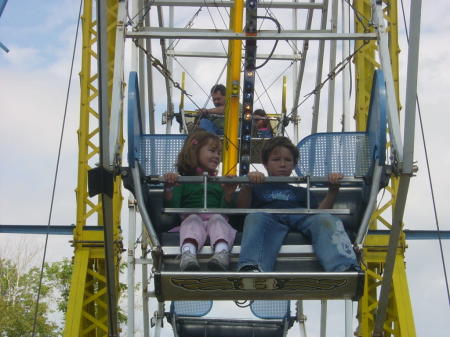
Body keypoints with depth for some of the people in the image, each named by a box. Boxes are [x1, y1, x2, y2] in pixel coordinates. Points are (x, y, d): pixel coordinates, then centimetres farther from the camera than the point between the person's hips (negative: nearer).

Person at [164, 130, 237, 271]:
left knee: (217, 218, -32)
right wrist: (168, 188, -12)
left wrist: (228, 195, -3)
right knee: (193, 219, -35)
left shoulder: (219, 183, 29)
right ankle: (188, 254, -66)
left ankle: (221, 253, -63)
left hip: (217, 219, 2)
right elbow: (172, 208, 5)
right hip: (191, 219, -1)